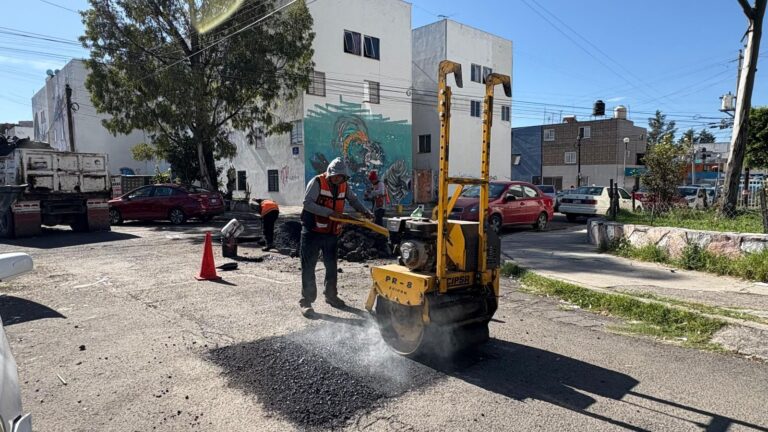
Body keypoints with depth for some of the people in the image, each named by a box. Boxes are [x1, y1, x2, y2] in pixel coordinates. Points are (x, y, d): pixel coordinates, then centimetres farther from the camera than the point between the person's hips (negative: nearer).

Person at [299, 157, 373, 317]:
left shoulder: (344, 186, 5)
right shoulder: (317, 182, -13)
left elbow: (353, 200, 22)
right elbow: (307, 203, -21)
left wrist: (365, 212, 8)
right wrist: (330, 212, -26)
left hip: (332, 233, 6)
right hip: (313, 232, -6)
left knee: (332, 266, 16)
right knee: (309, 267, 0)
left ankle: (331, 295, 33)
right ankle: (306, 301, 7)